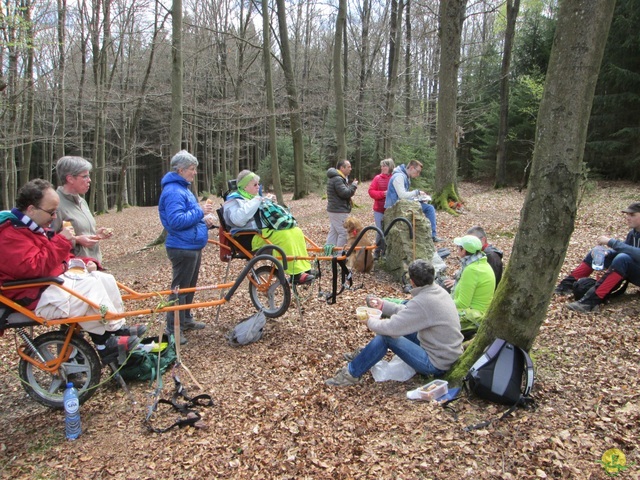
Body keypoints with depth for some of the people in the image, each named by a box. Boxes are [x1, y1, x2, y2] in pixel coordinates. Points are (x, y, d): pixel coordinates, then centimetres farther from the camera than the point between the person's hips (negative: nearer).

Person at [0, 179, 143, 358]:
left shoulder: (36, 227, 16)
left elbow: (60, 257, 25)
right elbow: (33, 268, -30)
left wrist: (83, 262, 7)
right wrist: (61, 241, -26)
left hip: (57, 278, 11)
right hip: (36, 296, -10)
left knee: (106, 279, -2)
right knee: (91, 285, -25)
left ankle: (118, 328, 2)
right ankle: (105, 342, -13)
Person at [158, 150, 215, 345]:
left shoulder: (183, 188, 15)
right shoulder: (173, 191, -18)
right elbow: (176, 220, -27)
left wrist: (203, 220, 8)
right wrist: (200, 212, -22)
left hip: (193, 246, 10)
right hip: (183, 248, -10)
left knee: (190, 286, 20)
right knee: (180, 288, -3)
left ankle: (186, 319, 34)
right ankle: (173, 329, 6)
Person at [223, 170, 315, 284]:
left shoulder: (255, 197, 24)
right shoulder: (234, 200, -2)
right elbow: (239, 219, -23)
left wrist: (268, 201, 13)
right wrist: (255, 202, -17)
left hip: (267, 230, 9)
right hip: (253, 237, -9)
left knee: (296, 232, -11)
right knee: (284, 235, -30)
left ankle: (304, 269, -14)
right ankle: (296, 274, -29)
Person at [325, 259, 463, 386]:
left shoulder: (422, 302, -28)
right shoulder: (438, 290, 0)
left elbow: (391, 327, -25)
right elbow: (409, 312, 12)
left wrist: (370, 321, -6)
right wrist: (384, 305, 12)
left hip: (436, 364, -9)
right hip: (449, 354, 9)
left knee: (386, 336, -12)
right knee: (399, 327, 13)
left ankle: (352, 373, 2)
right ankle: (363, 355, 26)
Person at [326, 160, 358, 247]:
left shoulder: (338, 178, 17)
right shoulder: (338, 179, -19)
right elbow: (345, 193, -24)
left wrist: (351, 185, 6)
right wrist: (354, 185, -9)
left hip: (333, 210, 11)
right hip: (339, 211, -11)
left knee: (333, 232, 14)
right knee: (343, 233, -5)